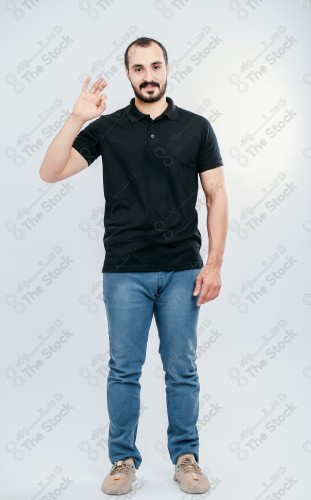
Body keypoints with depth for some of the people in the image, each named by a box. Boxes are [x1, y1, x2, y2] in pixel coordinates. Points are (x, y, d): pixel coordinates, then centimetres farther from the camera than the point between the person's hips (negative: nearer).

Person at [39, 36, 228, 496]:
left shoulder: (196, 127, 5)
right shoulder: (107, 128, 4)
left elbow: (217, 196, 3)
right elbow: (50, 172, -4)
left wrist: (214, 264, -5)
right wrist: (77, 118, -15)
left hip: (182, 270, 0)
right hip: (124, 271, 0)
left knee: (182, 370, 8)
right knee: (124, 370, 7)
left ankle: (186, 457, 25)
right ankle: (124, 459, 24)